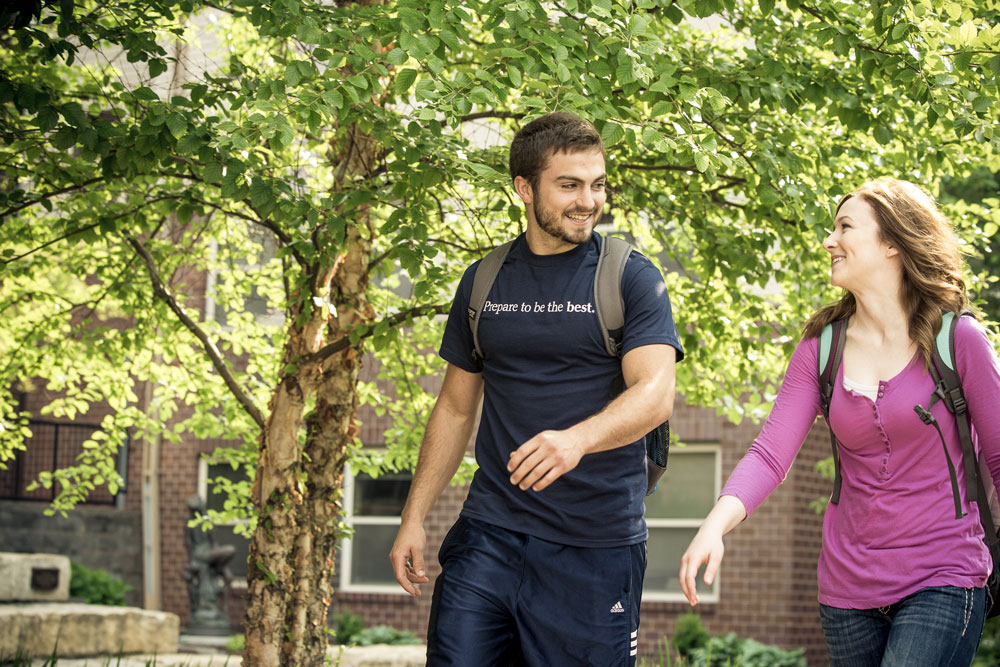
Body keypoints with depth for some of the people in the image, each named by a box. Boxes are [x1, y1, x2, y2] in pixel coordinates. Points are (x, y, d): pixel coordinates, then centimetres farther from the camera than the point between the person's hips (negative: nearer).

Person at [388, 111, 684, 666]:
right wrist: (413, 517, 12)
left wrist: (577, 439, -34)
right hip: (489, 534, 3)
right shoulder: (483, 283, 11)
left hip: (596, 548, -3)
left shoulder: (632, 280, -2)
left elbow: (656, 394, -15)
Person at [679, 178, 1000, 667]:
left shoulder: (957, 339, -6)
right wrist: (714, 526, -22)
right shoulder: (821, 348, 4)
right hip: (849, 585, 4)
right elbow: (770, 453, -5)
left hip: (943, 578, -4)